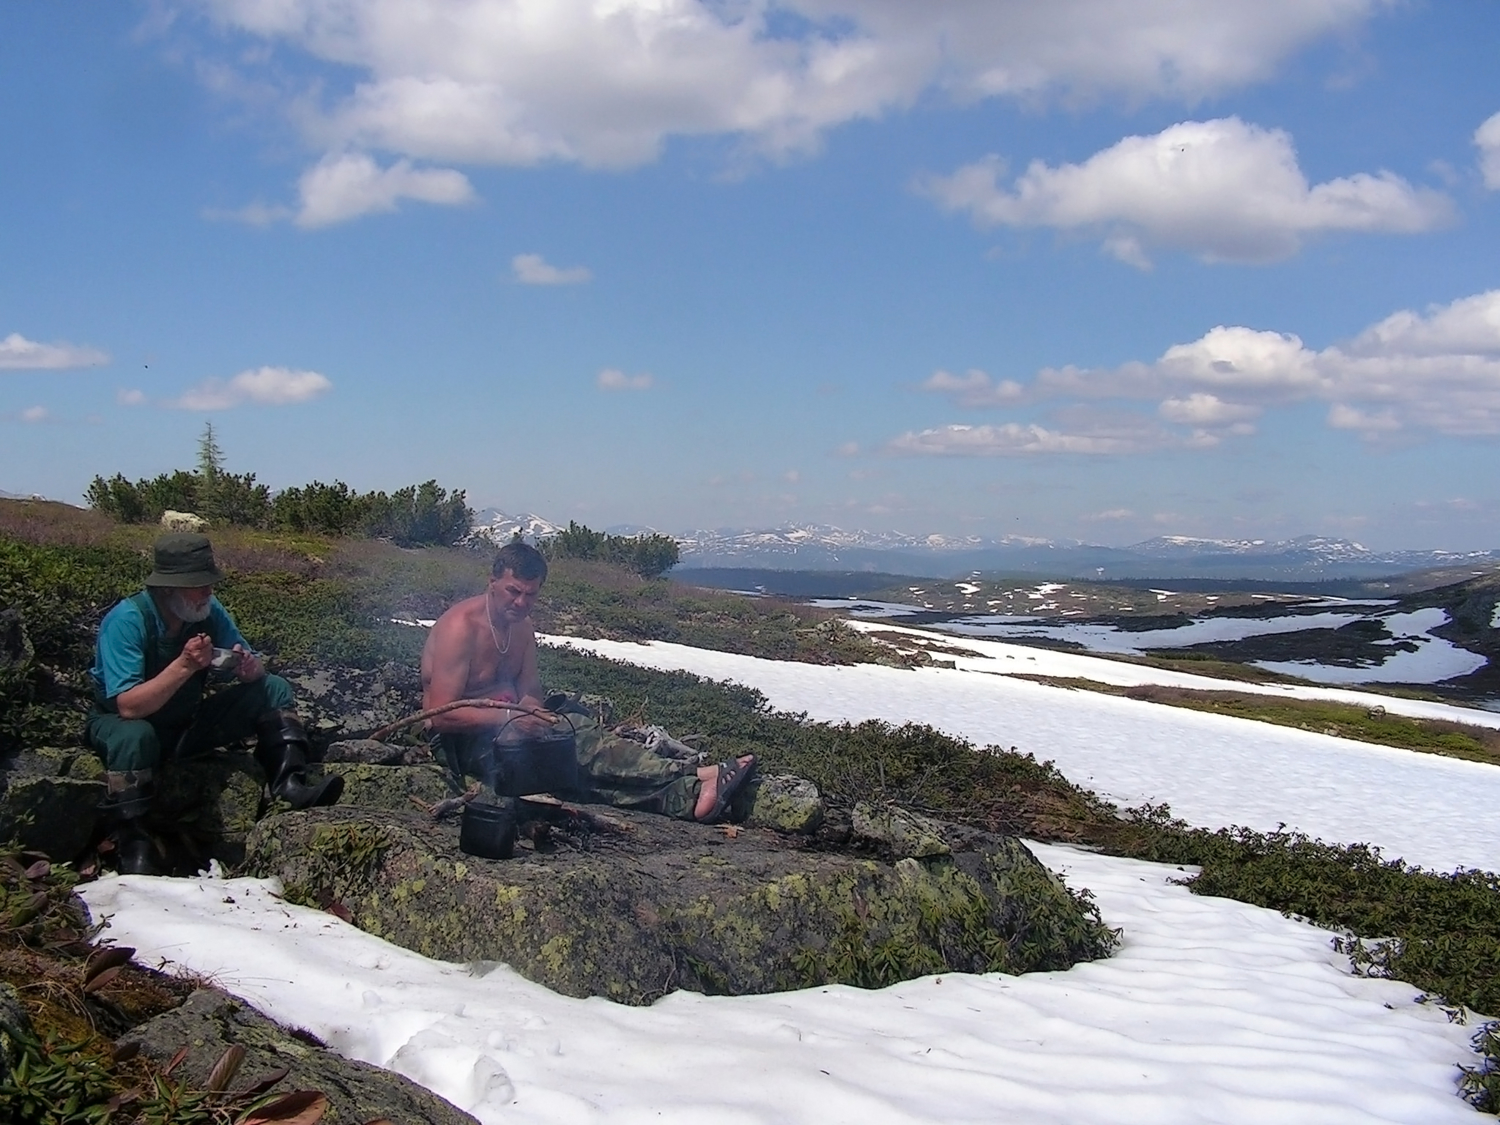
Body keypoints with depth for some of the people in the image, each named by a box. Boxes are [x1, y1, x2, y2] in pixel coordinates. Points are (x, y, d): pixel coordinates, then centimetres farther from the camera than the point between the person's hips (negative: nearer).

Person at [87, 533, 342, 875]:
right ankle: (133, 848, -29)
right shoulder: (126, 621, -26)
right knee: (135, 736, -42)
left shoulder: (209, 612, -9)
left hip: (187, 723, 6)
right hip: (119, 723, -6)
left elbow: (256, 670, -5)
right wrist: (184, 666, -43)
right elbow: (129, 706, -34)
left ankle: (289, 785, -21)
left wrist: (248, 667, -29)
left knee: (275, 689, -8)